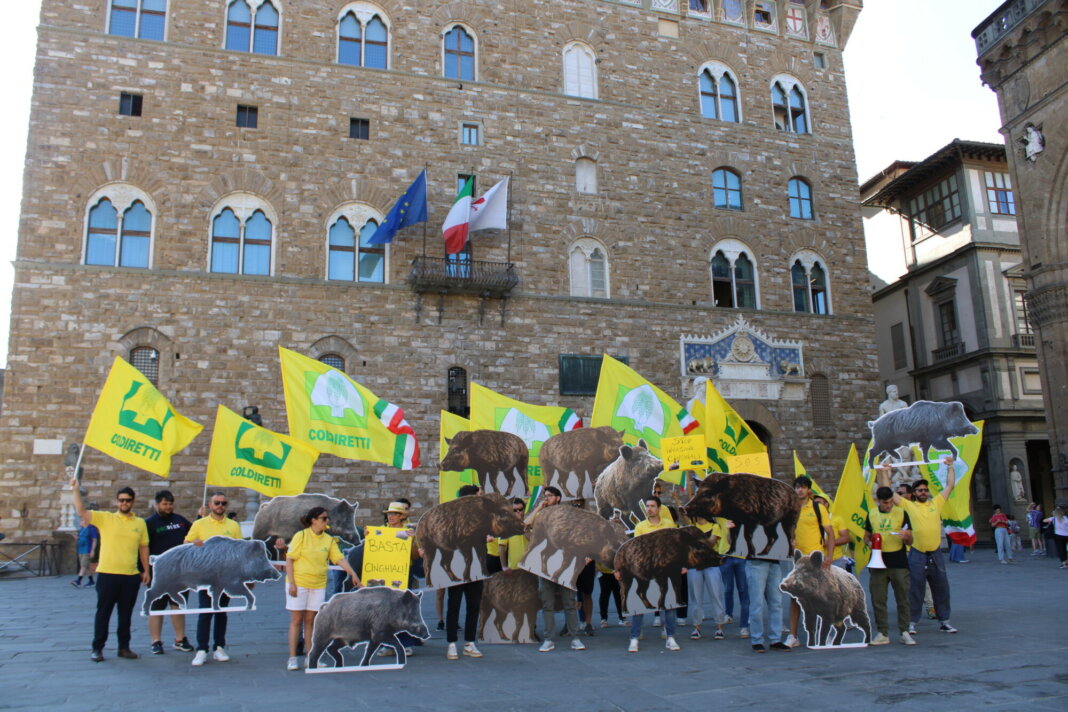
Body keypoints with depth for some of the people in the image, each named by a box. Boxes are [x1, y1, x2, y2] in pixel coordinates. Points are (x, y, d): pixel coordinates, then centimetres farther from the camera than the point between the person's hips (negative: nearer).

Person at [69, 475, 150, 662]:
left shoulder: (140, 523, 8)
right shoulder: (105, 518, 1)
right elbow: (81, 512, -9)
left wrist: (146, 570, 9)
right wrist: (76, 490, -19)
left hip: (131, 576, 2)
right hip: (107, 574, -2)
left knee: (126, 614, 11)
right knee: (103, 613, 4)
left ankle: (124, 647, 20)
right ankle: (97, 648, 15)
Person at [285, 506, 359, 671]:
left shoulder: (329, 540, 5)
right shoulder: (301, 536, -6)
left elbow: (340, 558, 2)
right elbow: (289, 560, -6)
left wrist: (353, 574, -10)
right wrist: (291, 583, -13)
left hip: (318, 585, 3)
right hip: (299, 583, -3)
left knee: (310, 620, 7)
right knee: (296, 620, 2)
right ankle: (292, 658, 9)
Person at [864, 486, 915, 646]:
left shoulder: (901, 513, 0)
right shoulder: (871, 515, 7)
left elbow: (910, 541, 2)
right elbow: (866, 537, 16)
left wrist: (906, 537, -21)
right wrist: (869, 542, -6)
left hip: (899, 563, -2)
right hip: (878, 562, 2)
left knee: (903, 599, 1)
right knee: (878, 600, 3)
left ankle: (904, 632, 11)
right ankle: (883, 633, 12)